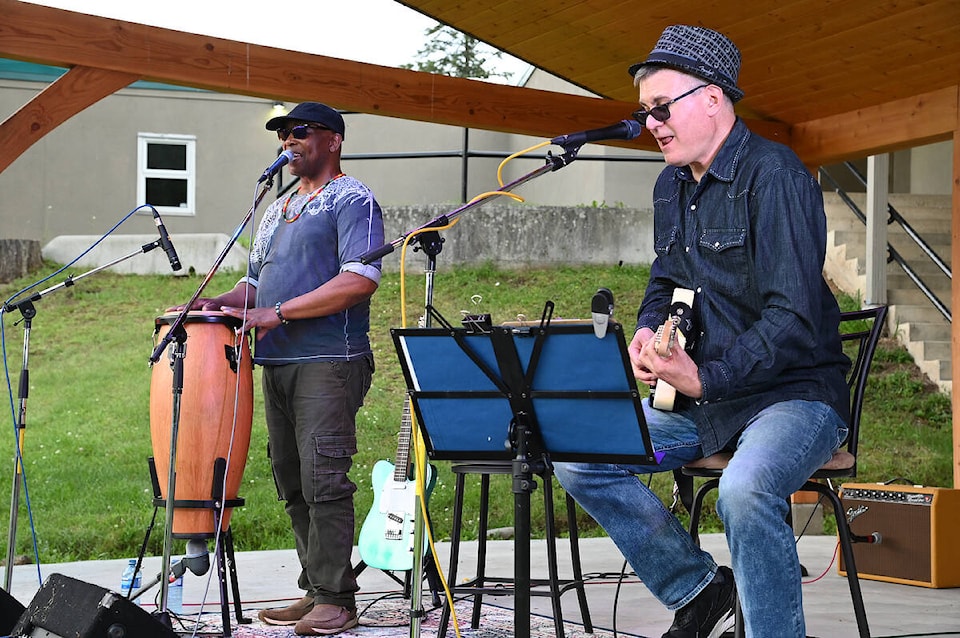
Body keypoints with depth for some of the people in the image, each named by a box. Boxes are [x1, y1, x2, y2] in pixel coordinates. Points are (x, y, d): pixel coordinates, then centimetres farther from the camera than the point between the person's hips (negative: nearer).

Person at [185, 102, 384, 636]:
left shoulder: (353, 201, -3)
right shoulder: (278, 211, 23)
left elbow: (361, 280, -17)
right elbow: (258, 282, 27)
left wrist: (277, 313, -19)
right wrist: (221, 303, 4)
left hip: (328, 363, -8)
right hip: (277, 364, 8)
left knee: (323, 481, -12)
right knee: (293, 483, 8)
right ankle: (314, 592, 14)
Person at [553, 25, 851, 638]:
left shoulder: (772, 174, -17)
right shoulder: (672, 186, 11)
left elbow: (794, 317, -24)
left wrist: (706, 380, -30)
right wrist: (649, 332, 2)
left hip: (792, 390, -9)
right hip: (701, 393, 9)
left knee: (745, 490, -38)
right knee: (578, 459, -2)